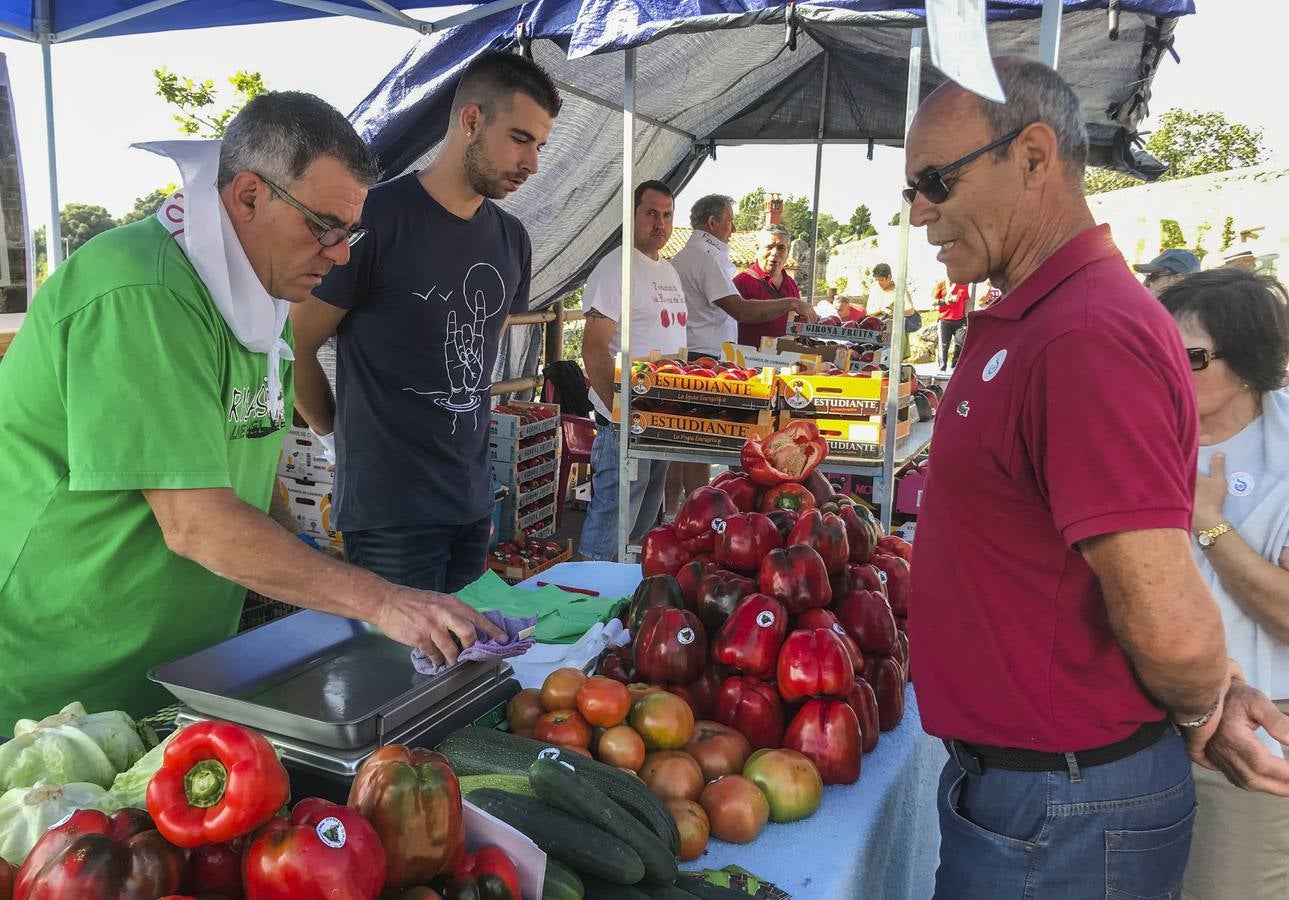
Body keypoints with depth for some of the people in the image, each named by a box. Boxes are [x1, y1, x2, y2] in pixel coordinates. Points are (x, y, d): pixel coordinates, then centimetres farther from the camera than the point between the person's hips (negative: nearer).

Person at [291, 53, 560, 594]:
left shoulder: (511, 240, 8)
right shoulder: (375, 220, -13)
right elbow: (297, 346, -7)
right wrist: (342, 431, 4)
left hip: (474, 503, 7)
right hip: (391, 510, -7)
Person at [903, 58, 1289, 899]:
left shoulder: (1088, 334, -27)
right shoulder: (1027, 320, 7)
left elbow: (1170, 628, -29)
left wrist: (1200, 712, -8)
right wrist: (1206, 705, 10)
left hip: (1056, 821, -9)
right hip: (1007, 774, 9)